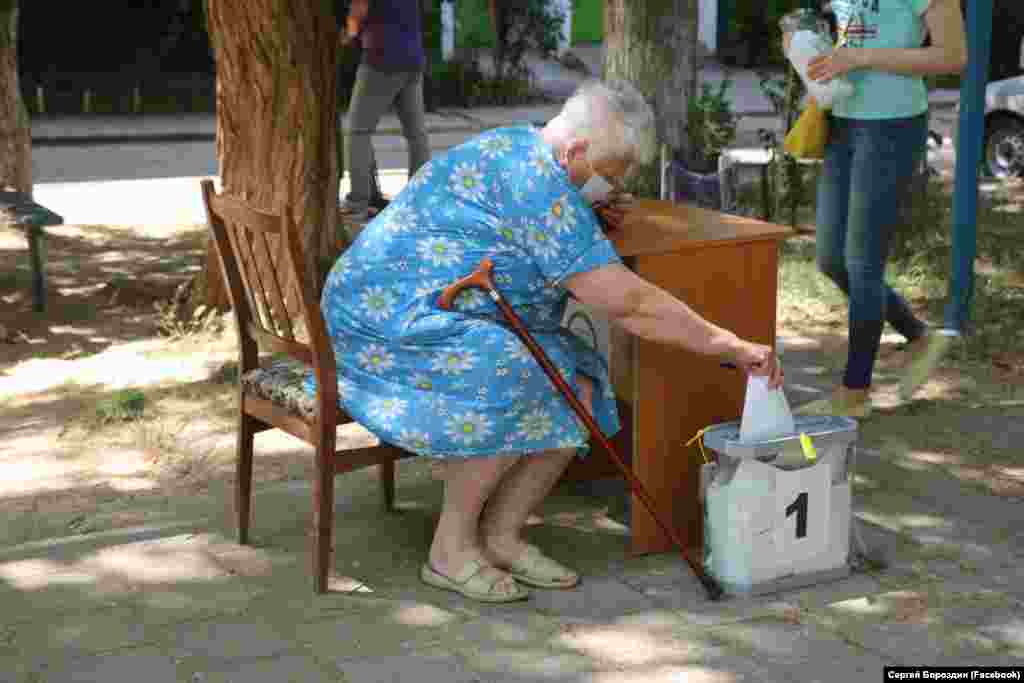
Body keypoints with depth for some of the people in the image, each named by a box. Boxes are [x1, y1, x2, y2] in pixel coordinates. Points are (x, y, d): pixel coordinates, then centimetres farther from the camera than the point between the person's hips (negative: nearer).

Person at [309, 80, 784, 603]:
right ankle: (450, 548, -19)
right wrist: (730, 346, -21)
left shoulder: (522, 148, 7)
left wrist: (595, 217, 11)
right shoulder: (535, 182, -24)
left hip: (453, 325, 10)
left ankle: (500, 535, -1)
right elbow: (625, 301, -26)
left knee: (578, 388, -5)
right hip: (389, 320, -10)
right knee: (511, 380, -33)